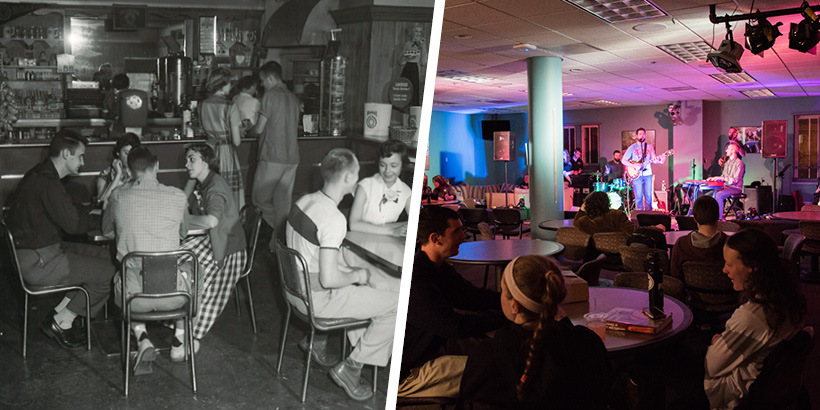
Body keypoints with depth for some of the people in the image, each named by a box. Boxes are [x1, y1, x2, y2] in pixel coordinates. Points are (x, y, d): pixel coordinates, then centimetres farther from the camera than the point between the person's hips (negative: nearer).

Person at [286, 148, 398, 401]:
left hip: (298, 286, 9)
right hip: (317, 299, -9)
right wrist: (357, 276, -11)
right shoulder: (333, 218, -27)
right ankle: (350, 368, 4)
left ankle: (317, 337, 26)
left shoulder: (304, 200, 1)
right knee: (396, 304, -6)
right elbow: (329, 279, -29)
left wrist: (342, 267, 10)